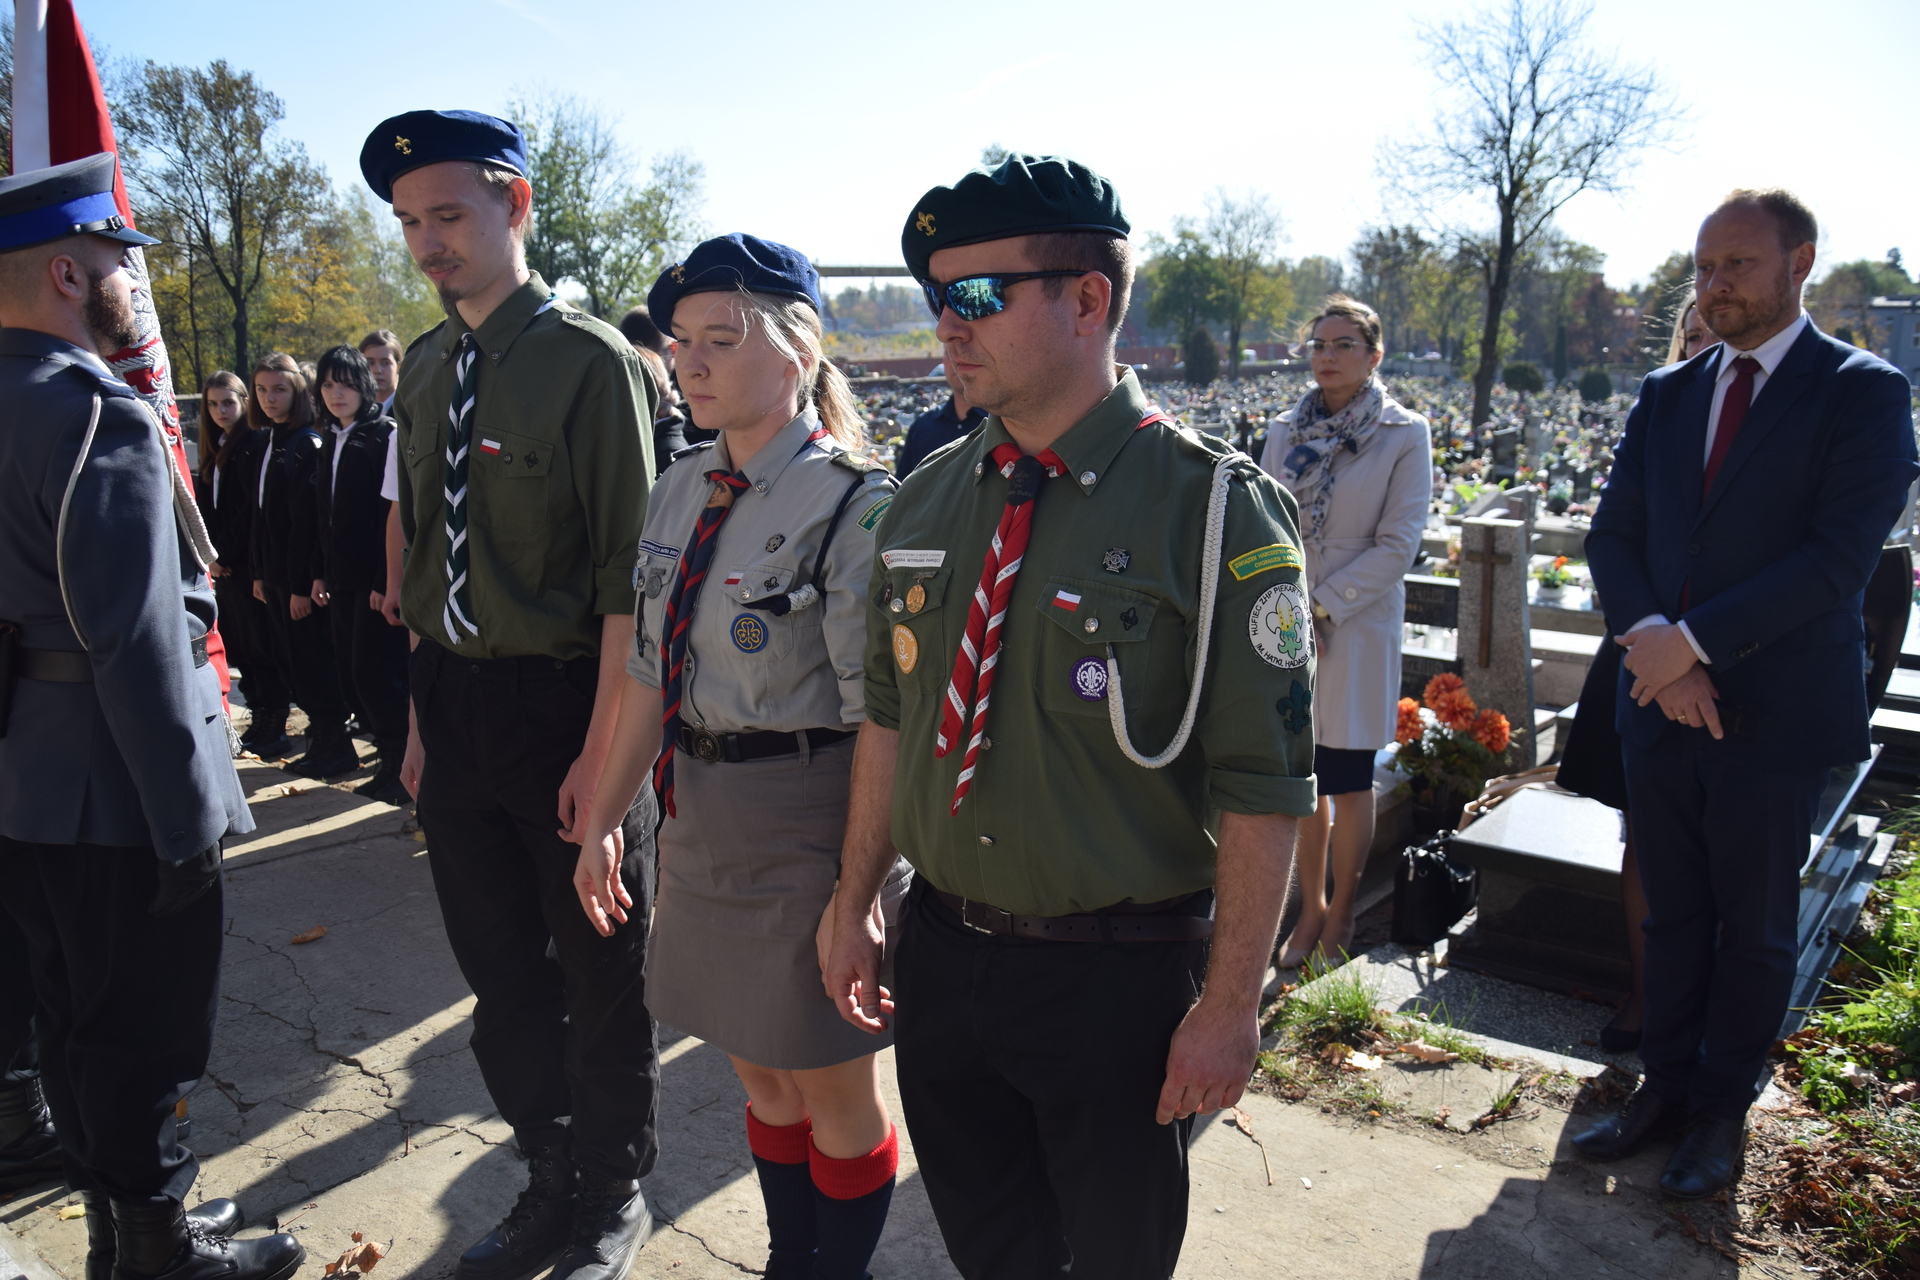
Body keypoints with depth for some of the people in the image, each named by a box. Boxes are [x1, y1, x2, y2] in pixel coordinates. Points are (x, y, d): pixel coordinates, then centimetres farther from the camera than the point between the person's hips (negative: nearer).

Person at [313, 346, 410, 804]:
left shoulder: (385, 434, -8)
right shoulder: (331, 443, 16)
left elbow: (393, 511, -14)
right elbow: (325, 514, 19)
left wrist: (385, 580, -18)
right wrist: (321, 573, 14)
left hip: (376, 578, -8)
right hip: (342, 578, 8)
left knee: (374, 675, -7)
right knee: (351, 676, 9)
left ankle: (404, 765, 5)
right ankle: (392, 760, 19)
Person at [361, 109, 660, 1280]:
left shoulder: (593, 362, -13)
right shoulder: (426, 369, 8)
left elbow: (629, 571, -16)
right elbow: (425, 548, 12)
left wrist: (604, 749, -18)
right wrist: (424, 715, 8)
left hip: (563, 701, -6)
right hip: (453, 697, 7)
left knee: (600, 976, 11)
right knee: (500, 971, 18)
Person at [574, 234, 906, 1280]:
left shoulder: (853, 504, -16)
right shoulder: (682, 490, 6)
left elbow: (882, 716, -19)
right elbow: (650, 673, 10)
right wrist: (602, 821, 12)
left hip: (807, 817, -7)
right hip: (698, 812, 7)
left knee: (834, 1088, 13)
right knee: (761, 1075, 22)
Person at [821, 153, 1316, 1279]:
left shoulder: (1213, 509, -15)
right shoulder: (926, 500, 3)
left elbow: (1265, 788, -16)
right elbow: (890, 716, 10)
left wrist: (1229, 1006, -15)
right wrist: (856, 904, 11)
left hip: (1119, 980, -5)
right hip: (940, 954, 5)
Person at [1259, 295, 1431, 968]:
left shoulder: (1405, 435, -3)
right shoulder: (1285, 433, 8)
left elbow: (1398, 544, -8)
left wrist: (1321, 608, -13)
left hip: (1357, 628, -3)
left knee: (1348, 781, 4)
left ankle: (1339, 914, 22)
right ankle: (1311, 908, 24)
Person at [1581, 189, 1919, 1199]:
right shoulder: (1667, 394, 9)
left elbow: (1839, 558, -16)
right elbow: (1613, 536, 4)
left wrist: (1692, 639, -20)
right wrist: (1655, 644, -12)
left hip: (1774, 711, -4)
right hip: (1662, 700, 4)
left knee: (1755, 928, 11)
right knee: (1671, 913, 15)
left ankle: (1723, 1112, 28)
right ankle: (1665, 1085, 30)